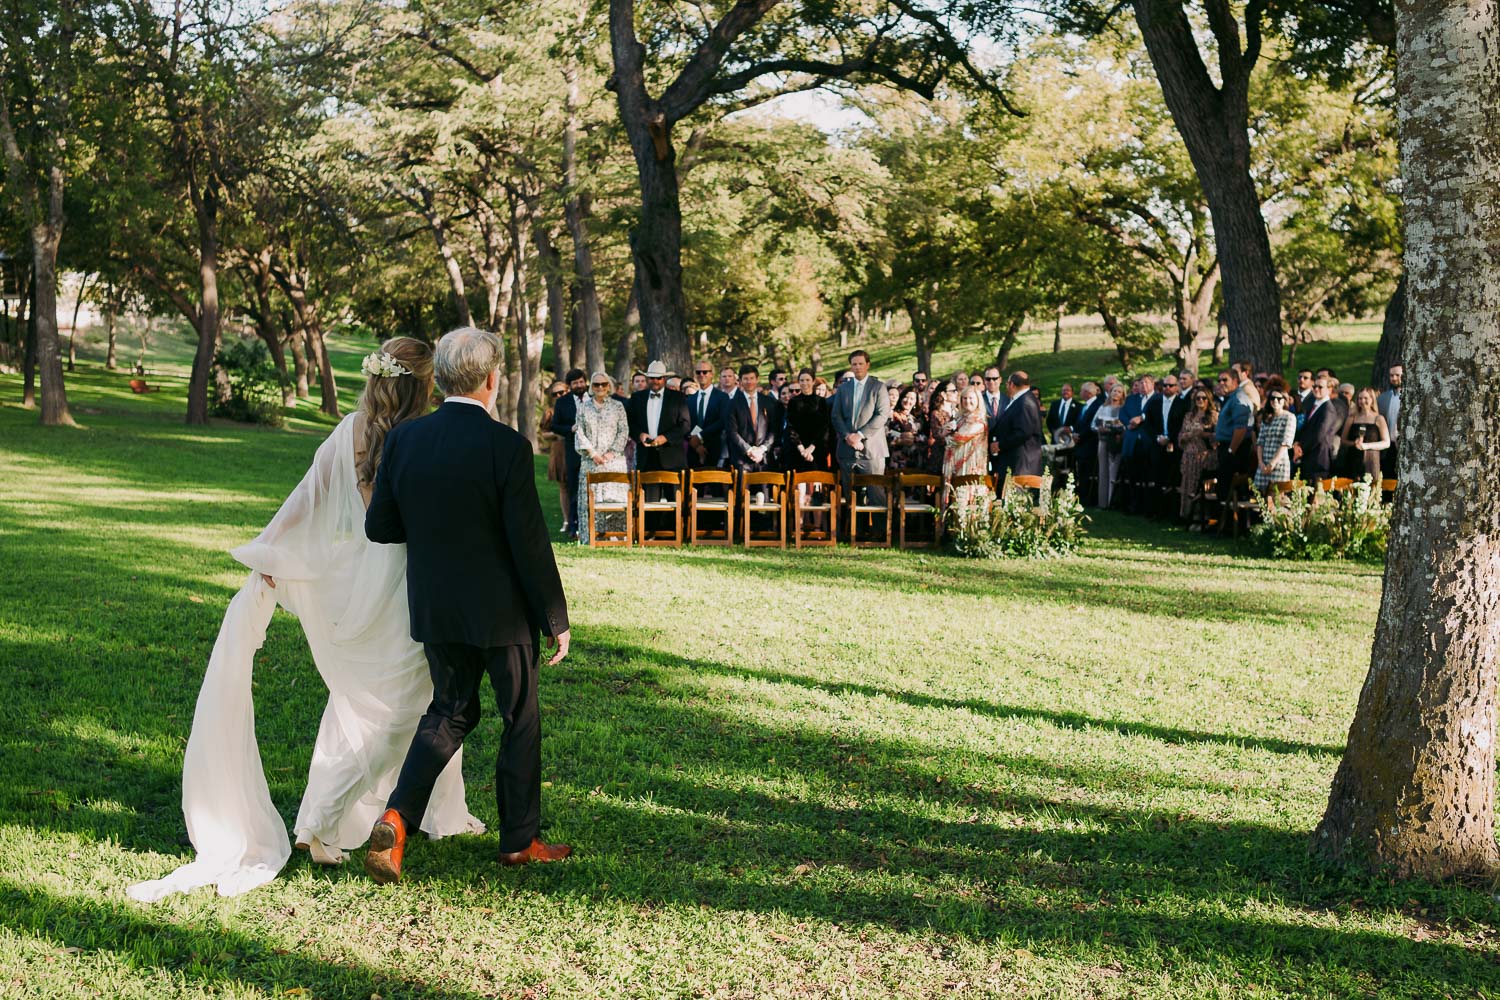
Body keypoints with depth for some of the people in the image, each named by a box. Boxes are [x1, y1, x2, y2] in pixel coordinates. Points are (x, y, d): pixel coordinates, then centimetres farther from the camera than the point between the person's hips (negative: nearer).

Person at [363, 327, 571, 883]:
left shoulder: (403, 439, -4)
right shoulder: (507, 447, -18)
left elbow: (378, 526, 1)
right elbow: (529, 542, -17)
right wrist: (556, 619, -7)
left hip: (435, 609, 5)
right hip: (502, 611, -4)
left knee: (449, 711, 21)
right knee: (521, 718, 13)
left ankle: (396, 815, 3)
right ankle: (520, 839, 24)